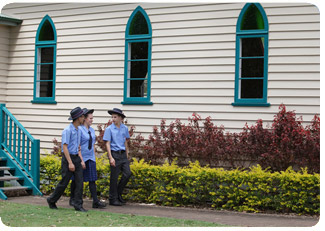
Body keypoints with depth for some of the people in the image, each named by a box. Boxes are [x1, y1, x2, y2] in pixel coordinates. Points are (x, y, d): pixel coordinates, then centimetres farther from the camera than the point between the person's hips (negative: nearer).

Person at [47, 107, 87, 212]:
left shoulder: (77, 130, 13)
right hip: (68, 158, -8)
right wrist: (70, 163, -21)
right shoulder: (67, 130, -13)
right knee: (64, 182, 0)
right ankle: (51, 200, 19)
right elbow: (65, 147, -17)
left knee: (80, 182, -1)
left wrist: (81, 160, 10)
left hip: (76, 158, 8)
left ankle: (78, 205, 1)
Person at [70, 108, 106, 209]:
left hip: (90, 159, 6)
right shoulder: (79, 129, -11)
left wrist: (94, 157, 15)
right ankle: (73, 199, 23)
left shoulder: (92, 130, 11)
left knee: (92, 179, -1)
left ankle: (95, 202, -4)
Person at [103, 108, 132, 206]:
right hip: (115, 154, -4)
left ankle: (118, 193, 17)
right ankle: (113, 199, 9)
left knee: (127, 174, -3)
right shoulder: (109, 129, -5)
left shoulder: (125, 128, 8)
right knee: (114, 177, 0)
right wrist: (111, 158, -15)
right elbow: (107, 144, -7)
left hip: (123, 154, 5)